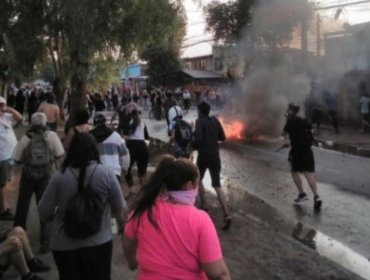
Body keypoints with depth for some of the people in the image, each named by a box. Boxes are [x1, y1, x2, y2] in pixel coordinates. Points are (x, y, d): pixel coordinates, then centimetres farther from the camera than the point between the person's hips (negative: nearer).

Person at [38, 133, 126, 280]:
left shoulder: (60, 176, -10)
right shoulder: (106, 174, -9)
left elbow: (44, 211, -6)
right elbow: (119, 208, -3)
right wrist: (123, 224, 16)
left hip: (64, 245, 1)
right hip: (98, 242, 0)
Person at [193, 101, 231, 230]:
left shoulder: (199, 121, -7)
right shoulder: (215, 120, 9)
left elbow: (198, 138, -20)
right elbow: (222, 137, 10)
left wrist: (193, 144, 0)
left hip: (203, 156, -4)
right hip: (215, 156, 4)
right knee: (217, 185, 0)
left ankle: (204, 205, 22)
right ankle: (227, 214, -13)